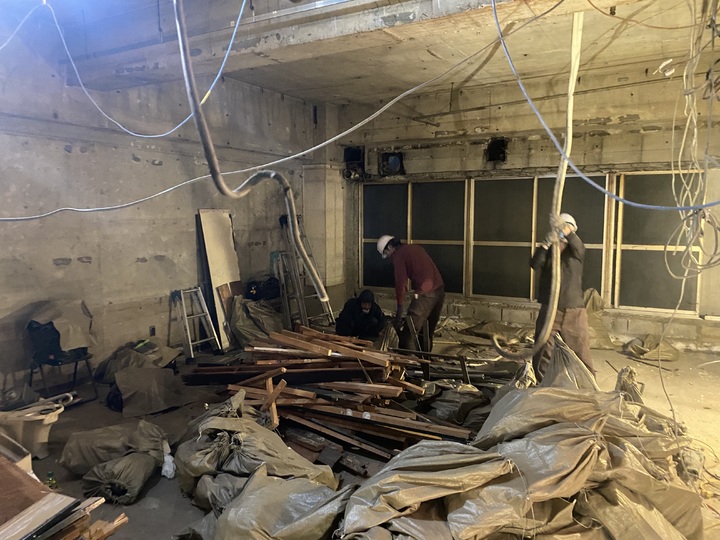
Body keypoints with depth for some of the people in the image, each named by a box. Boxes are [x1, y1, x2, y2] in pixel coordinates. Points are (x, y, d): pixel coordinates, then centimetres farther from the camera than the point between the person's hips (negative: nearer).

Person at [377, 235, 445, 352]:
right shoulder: (415, 247, 21)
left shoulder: (398, 255, -2)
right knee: (427, 331, 19)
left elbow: (400, 282, -8)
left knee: (408, 333, -2)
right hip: (439, 289, 9)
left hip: (425, 293, -9)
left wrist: (399, 310, -7)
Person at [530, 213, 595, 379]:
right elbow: (535, 264, -14)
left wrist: (567, 232, -43)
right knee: (542, 356, 7)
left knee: (581, 355, 3)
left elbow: (578, 247, -22)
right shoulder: (548, 251, 6)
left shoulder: (576, 252, 3)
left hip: (574, 312, -1)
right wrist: (545, 244, -32)